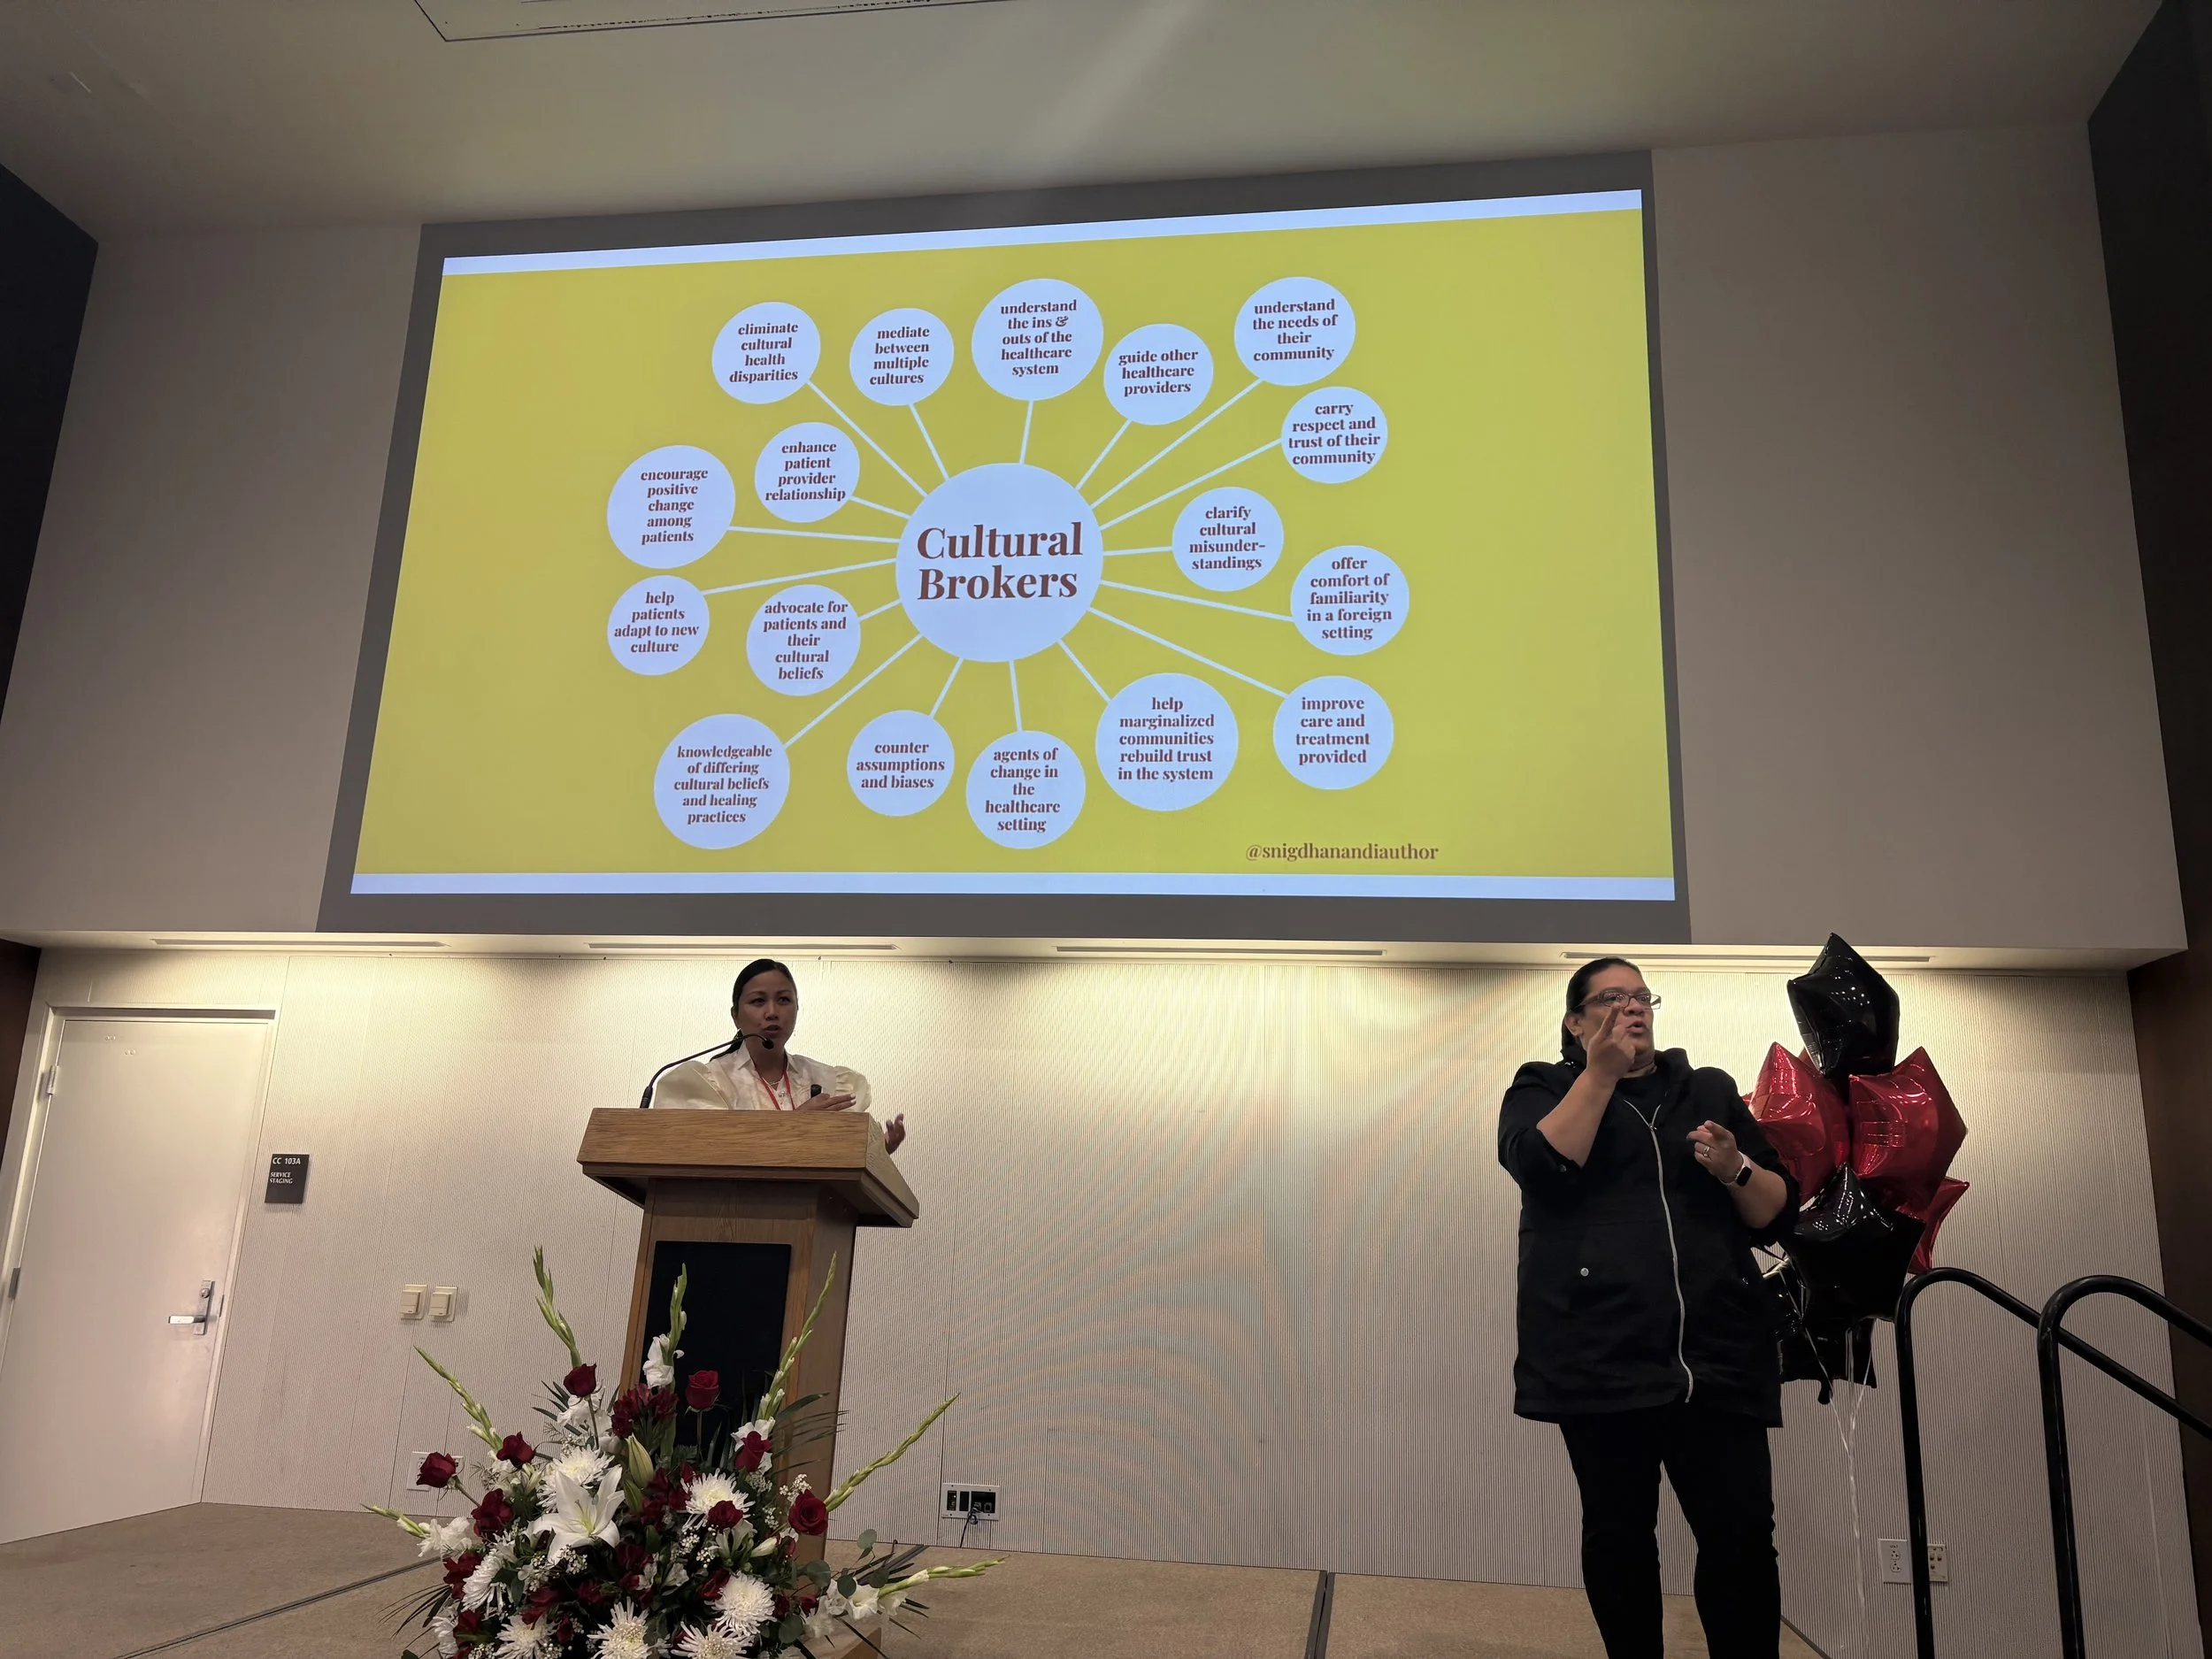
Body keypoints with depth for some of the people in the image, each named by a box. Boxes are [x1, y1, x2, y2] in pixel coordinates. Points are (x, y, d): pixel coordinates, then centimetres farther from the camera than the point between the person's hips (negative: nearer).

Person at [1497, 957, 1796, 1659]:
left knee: (1743, 1536, -6)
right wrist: (1601, 1072, -7)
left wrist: (1735, 1168, -6)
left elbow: (1777, 1214, 14)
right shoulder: (1543, 1089, 11)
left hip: (1719, 1357, 2)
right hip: (1603, 1357, -2)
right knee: (1619, 1531, 4)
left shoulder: (1710, 1090, 17)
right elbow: (1544, 1169, -11)